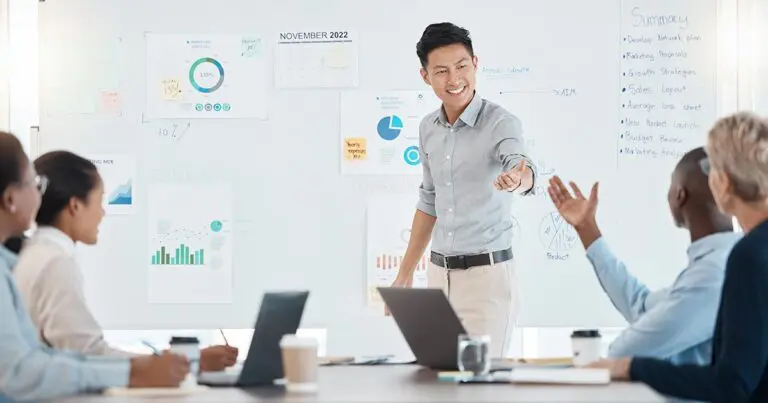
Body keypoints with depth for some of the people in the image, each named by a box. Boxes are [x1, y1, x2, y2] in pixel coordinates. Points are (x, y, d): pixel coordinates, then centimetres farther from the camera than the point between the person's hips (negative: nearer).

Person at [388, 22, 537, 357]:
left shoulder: (501, 123, -12)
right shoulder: (428, 128, 7)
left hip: (487, 276, -6)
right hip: (439, 274, 6)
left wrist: (517, 180, -58)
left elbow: (524, 169, -34)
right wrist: (405, 273, 20)